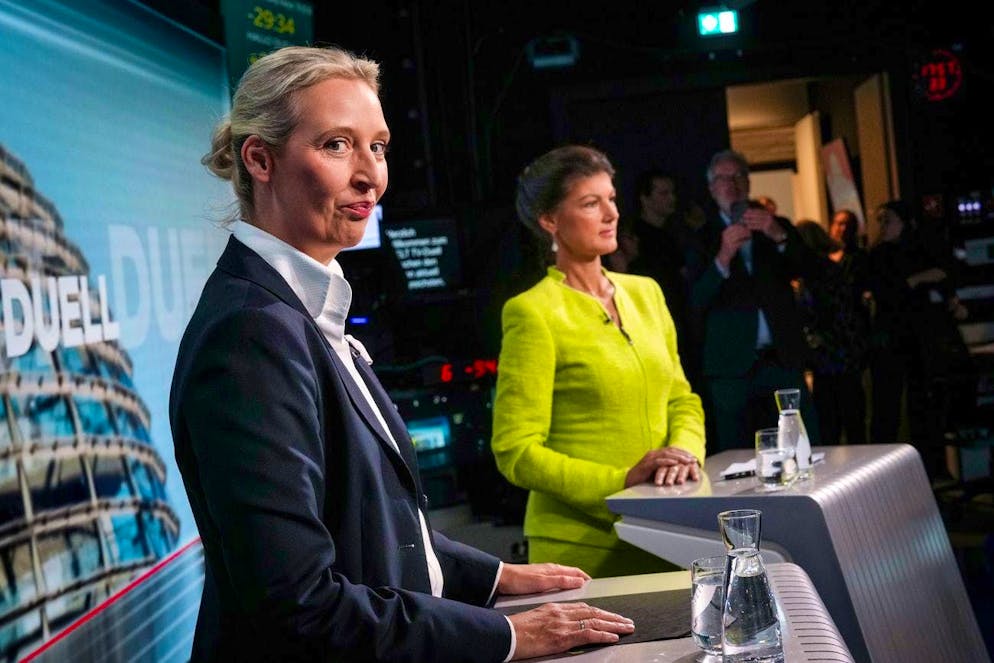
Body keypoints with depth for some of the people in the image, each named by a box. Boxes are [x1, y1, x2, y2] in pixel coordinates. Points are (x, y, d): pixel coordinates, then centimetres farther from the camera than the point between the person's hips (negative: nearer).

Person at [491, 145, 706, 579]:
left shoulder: (645, 293, 10)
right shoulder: (533, 312, -10)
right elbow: (516, 453, -13)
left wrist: (685, 452, -5)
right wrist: (622, 480, -20)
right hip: (582, 544, -5)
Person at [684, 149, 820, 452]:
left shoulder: (775, 227, 14)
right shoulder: (703, 240, 6)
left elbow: (804, 268, 0)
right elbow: (697, 302, -6)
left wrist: (780, 236, -18)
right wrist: (723, 257, -23)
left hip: (784, 358, 2)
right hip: (732, 365, -2)